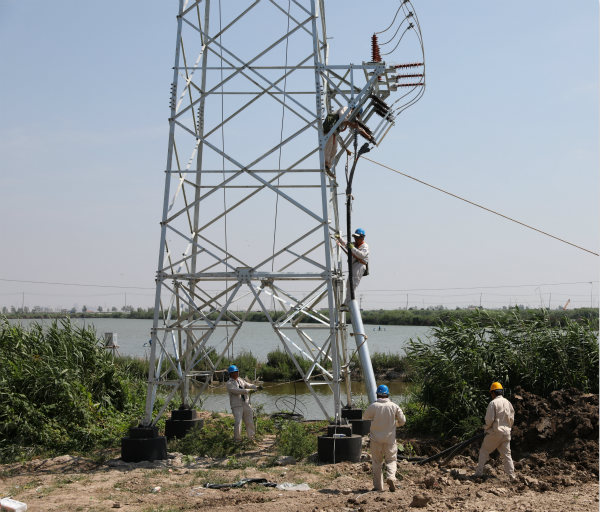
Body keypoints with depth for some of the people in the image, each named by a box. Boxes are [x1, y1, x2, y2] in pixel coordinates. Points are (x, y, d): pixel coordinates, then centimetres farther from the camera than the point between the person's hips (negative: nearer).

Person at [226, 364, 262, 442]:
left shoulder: (240, 380, 12)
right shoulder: (229, 384, -10)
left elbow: (248, 385, 9)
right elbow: (237, 391, -22)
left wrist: (257, 387, -9)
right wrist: (248, 391, -26)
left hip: (246, 404, 7)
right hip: (236, 406, -7)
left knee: (249, 421, 12)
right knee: (238, 422, -12)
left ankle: (251, 437, 26)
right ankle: (237, 439, 2)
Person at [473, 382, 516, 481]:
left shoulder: (493, 403, -11)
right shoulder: (508, 403, 8)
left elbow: (489, 419, -16)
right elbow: (512, 419, 12)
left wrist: (486, 427, 1)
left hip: (495, 432, -5)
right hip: (506, 432, 5)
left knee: (484, 451, 6)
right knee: (507, 454, 11)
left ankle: (479, 472, 3)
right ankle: (512, 476, 7)